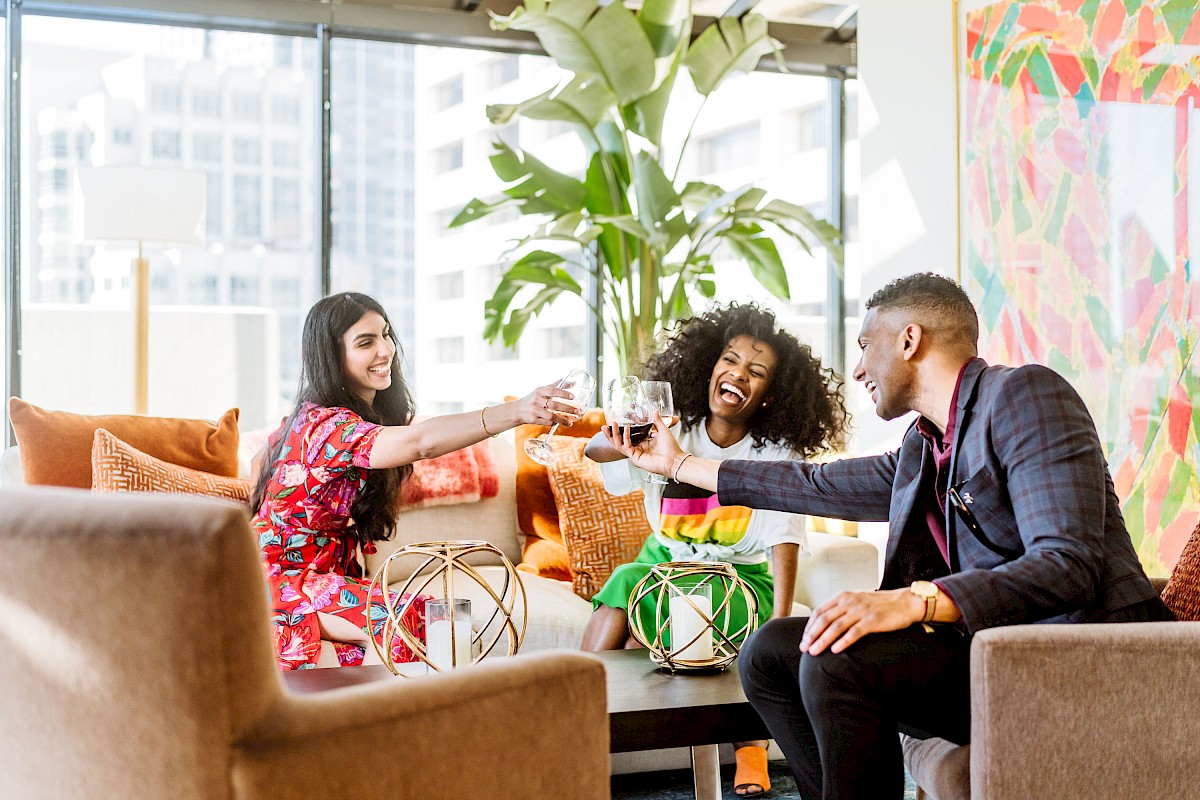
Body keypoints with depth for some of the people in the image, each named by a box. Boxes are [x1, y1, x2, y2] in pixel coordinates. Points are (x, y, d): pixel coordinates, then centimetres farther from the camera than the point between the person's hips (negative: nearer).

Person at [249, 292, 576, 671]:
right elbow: (419, 442, -39)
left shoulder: (374, 412, 10)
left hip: (333, 572, 9)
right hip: (284, 582, -9)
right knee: (407, 621, -30)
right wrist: (517, 412, -49)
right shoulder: (321, 424, -23)